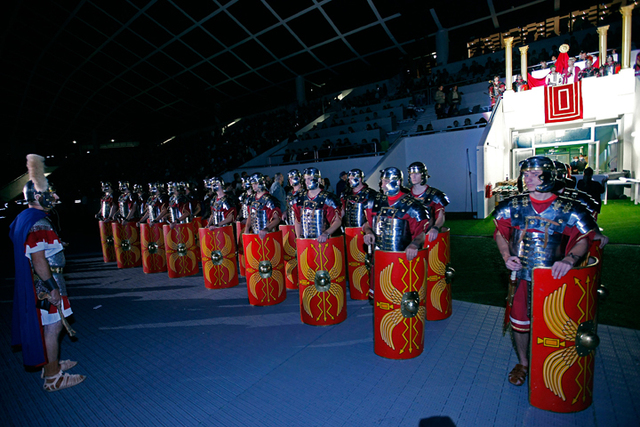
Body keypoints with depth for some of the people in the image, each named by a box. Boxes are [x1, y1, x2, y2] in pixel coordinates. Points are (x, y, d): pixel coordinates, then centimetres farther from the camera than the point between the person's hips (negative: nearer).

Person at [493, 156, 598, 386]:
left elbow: (584, 239, -5)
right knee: (519, 320, 10)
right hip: (520, 275, 2)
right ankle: (523, 363, 34)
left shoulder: (568, 210, -5)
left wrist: (569, 258, -25)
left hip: (553, 277, -1)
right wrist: (507, 256, -8)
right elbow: (500, 233, 8)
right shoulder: (512, 206, 1)